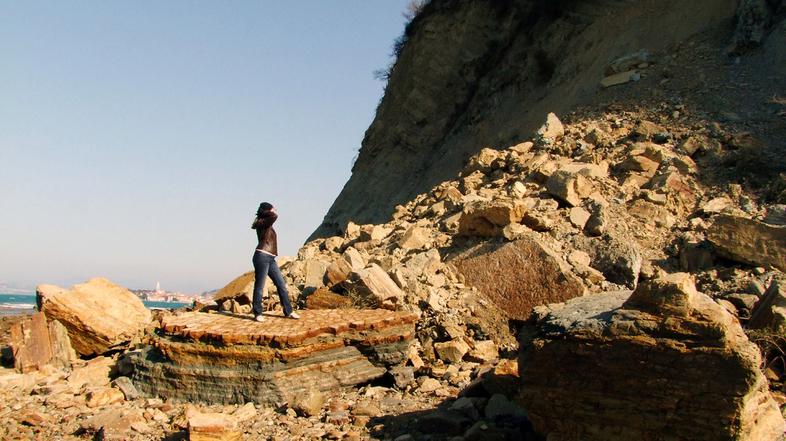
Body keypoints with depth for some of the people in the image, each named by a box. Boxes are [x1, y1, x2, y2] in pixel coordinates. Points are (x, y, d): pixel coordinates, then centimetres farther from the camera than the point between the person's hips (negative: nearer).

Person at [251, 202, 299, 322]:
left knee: (281, 284, 7)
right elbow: (275, 216, -25)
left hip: (270, 259, 9)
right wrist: (267, 212, -7)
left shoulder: (267, 224, 17)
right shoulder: (262, 223, -9)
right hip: (262, 257, -9)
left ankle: (288, 311, 10)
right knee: (259, 286, -3)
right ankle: (258, 313, 4)